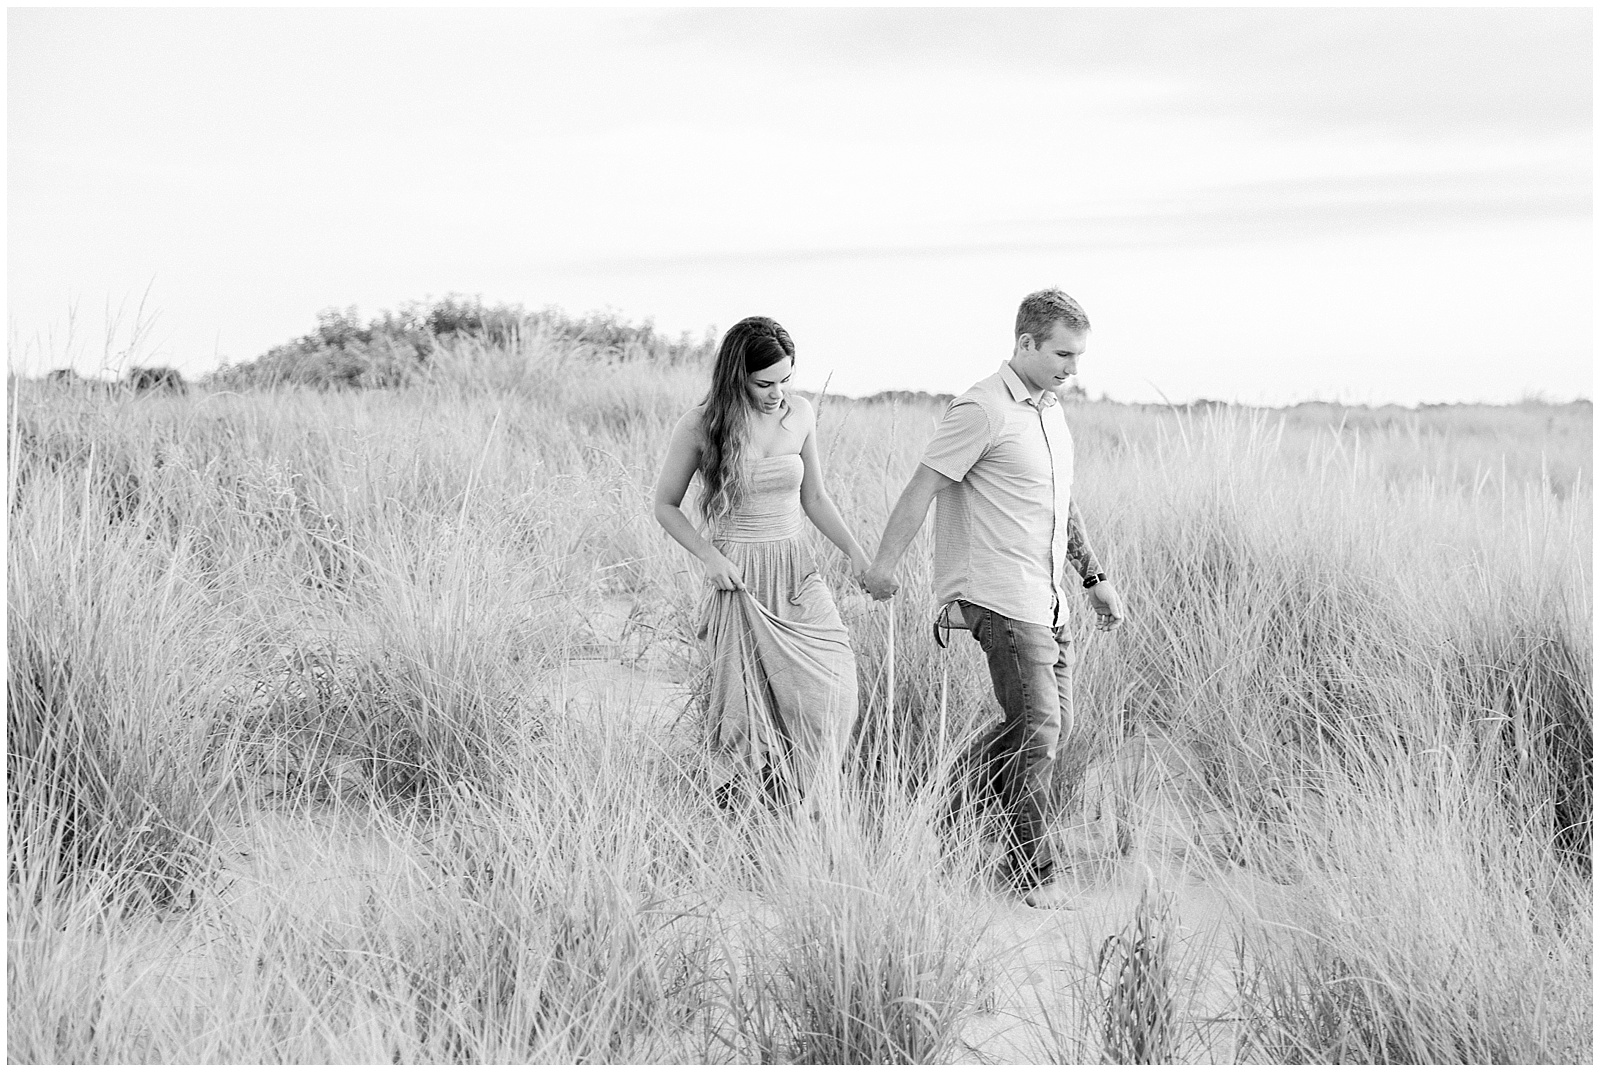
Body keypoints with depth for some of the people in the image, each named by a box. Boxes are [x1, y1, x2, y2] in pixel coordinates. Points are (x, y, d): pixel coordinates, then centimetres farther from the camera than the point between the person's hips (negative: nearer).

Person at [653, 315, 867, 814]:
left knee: (833, 679, -14)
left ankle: (800, 807, 0)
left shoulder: (799, 414, 4)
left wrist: (855, 551, 1)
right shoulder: (700, 426, -7)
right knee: (748, 703, -5)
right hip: (737, 576, -3)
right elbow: (665, 505, 4)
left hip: (796, 570, 3)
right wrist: (709, 556, -10)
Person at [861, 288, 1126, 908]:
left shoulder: (1050, 411, 16)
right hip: (1002, 595, -9)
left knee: (1053, 724, 12)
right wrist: (884, 564, -15)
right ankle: (1030, 873, 0)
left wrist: (1094, 578, 23)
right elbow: (922, 488, -14)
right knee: (1038, 730, -9)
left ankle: (958, 809, 26)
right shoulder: (983, 409, -13)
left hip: (1048, 599, 9)